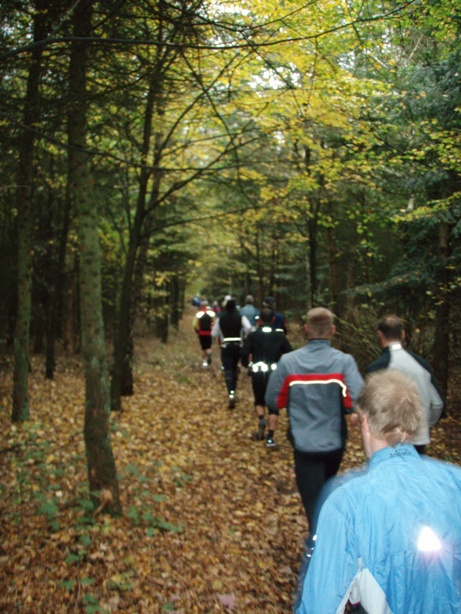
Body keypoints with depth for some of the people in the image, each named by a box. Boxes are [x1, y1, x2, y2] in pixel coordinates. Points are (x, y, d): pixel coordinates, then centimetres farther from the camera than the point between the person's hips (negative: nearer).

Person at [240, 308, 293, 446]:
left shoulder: (253, 335, 0)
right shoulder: (280, 336, 4)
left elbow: (244, 353, -11)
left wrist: (246, 364, 8)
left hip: (258, 374, 0)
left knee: (259, 401, 22)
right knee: (273, 405, 9)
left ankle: (261, 419, -6)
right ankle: (270, 437, 1)